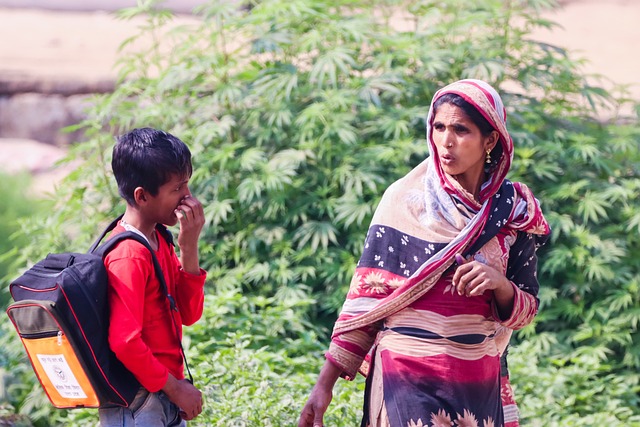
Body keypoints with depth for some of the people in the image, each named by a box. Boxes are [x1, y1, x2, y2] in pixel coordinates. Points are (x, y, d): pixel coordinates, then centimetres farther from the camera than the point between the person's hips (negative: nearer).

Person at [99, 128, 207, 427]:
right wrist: (173, 386, -14)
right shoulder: (129, 257, -21)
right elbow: (124, 341, -25)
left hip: (166, 399, 9)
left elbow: (188, 314, 6)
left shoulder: (159, 242, 7)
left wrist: (188, 248, -6)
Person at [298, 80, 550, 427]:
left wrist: (499, 283, -17)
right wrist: (325, 384, -9)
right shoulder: (404, 199, -5)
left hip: (477, 382, 3)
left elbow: (526, 309, 5)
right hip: (406, 375, -3)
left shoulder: (514, 210, 2)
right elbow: (366, 295, -4)